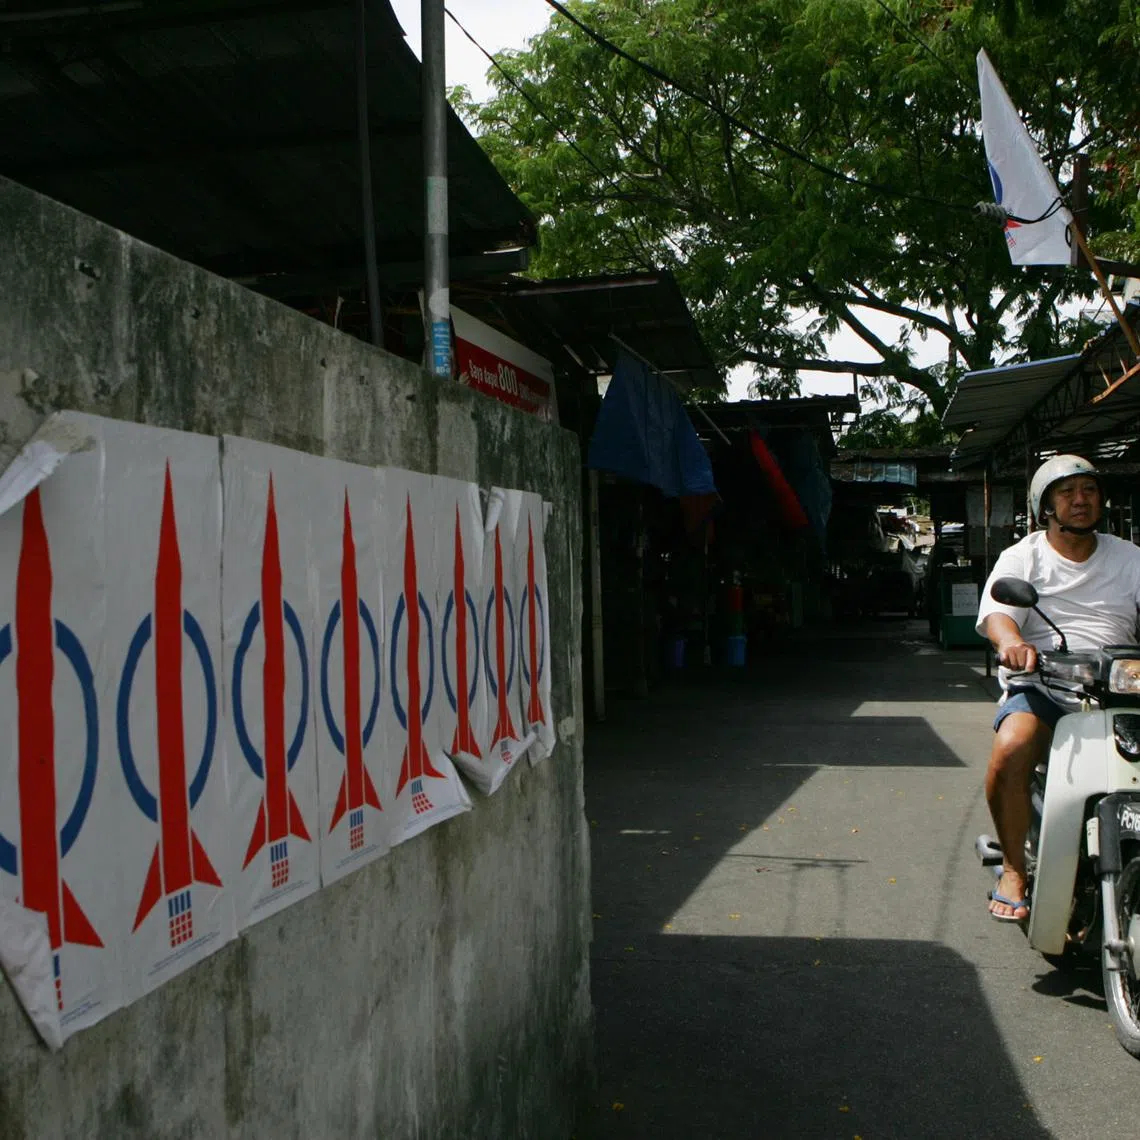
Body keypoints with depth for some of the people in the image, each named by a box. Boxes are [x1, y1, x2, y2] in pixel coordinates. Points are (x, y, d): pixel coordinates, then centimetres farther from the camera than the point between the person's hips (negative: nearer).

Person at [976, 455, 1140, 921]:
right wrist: (1011, 643, -34)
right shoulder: (1022, 557, 9)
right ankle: (1014, 869, -11)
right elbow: (996, 610, -9)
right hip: (1041, 687, -2)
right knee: (1010, 750, -32)